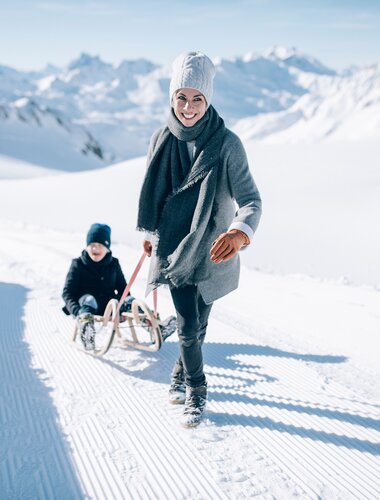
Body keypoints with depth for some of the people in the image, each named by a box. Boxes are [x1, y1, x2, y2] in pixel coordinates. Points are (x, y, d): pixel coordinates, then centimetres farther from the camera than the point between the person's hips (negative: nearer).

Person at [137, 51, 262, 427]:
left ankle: (182, 373, 41)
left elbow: (251, 199, -19)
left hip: (212, 251, 0)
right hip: (174, 245, 1)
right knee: (188, 326, -5)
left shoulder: (227, 144, -15)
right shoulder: (162, 140, -5)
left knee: (198, 324, 14)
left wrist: (240, 232, -40)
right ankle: (195, 390, 18)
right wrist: (150, 233, 21)